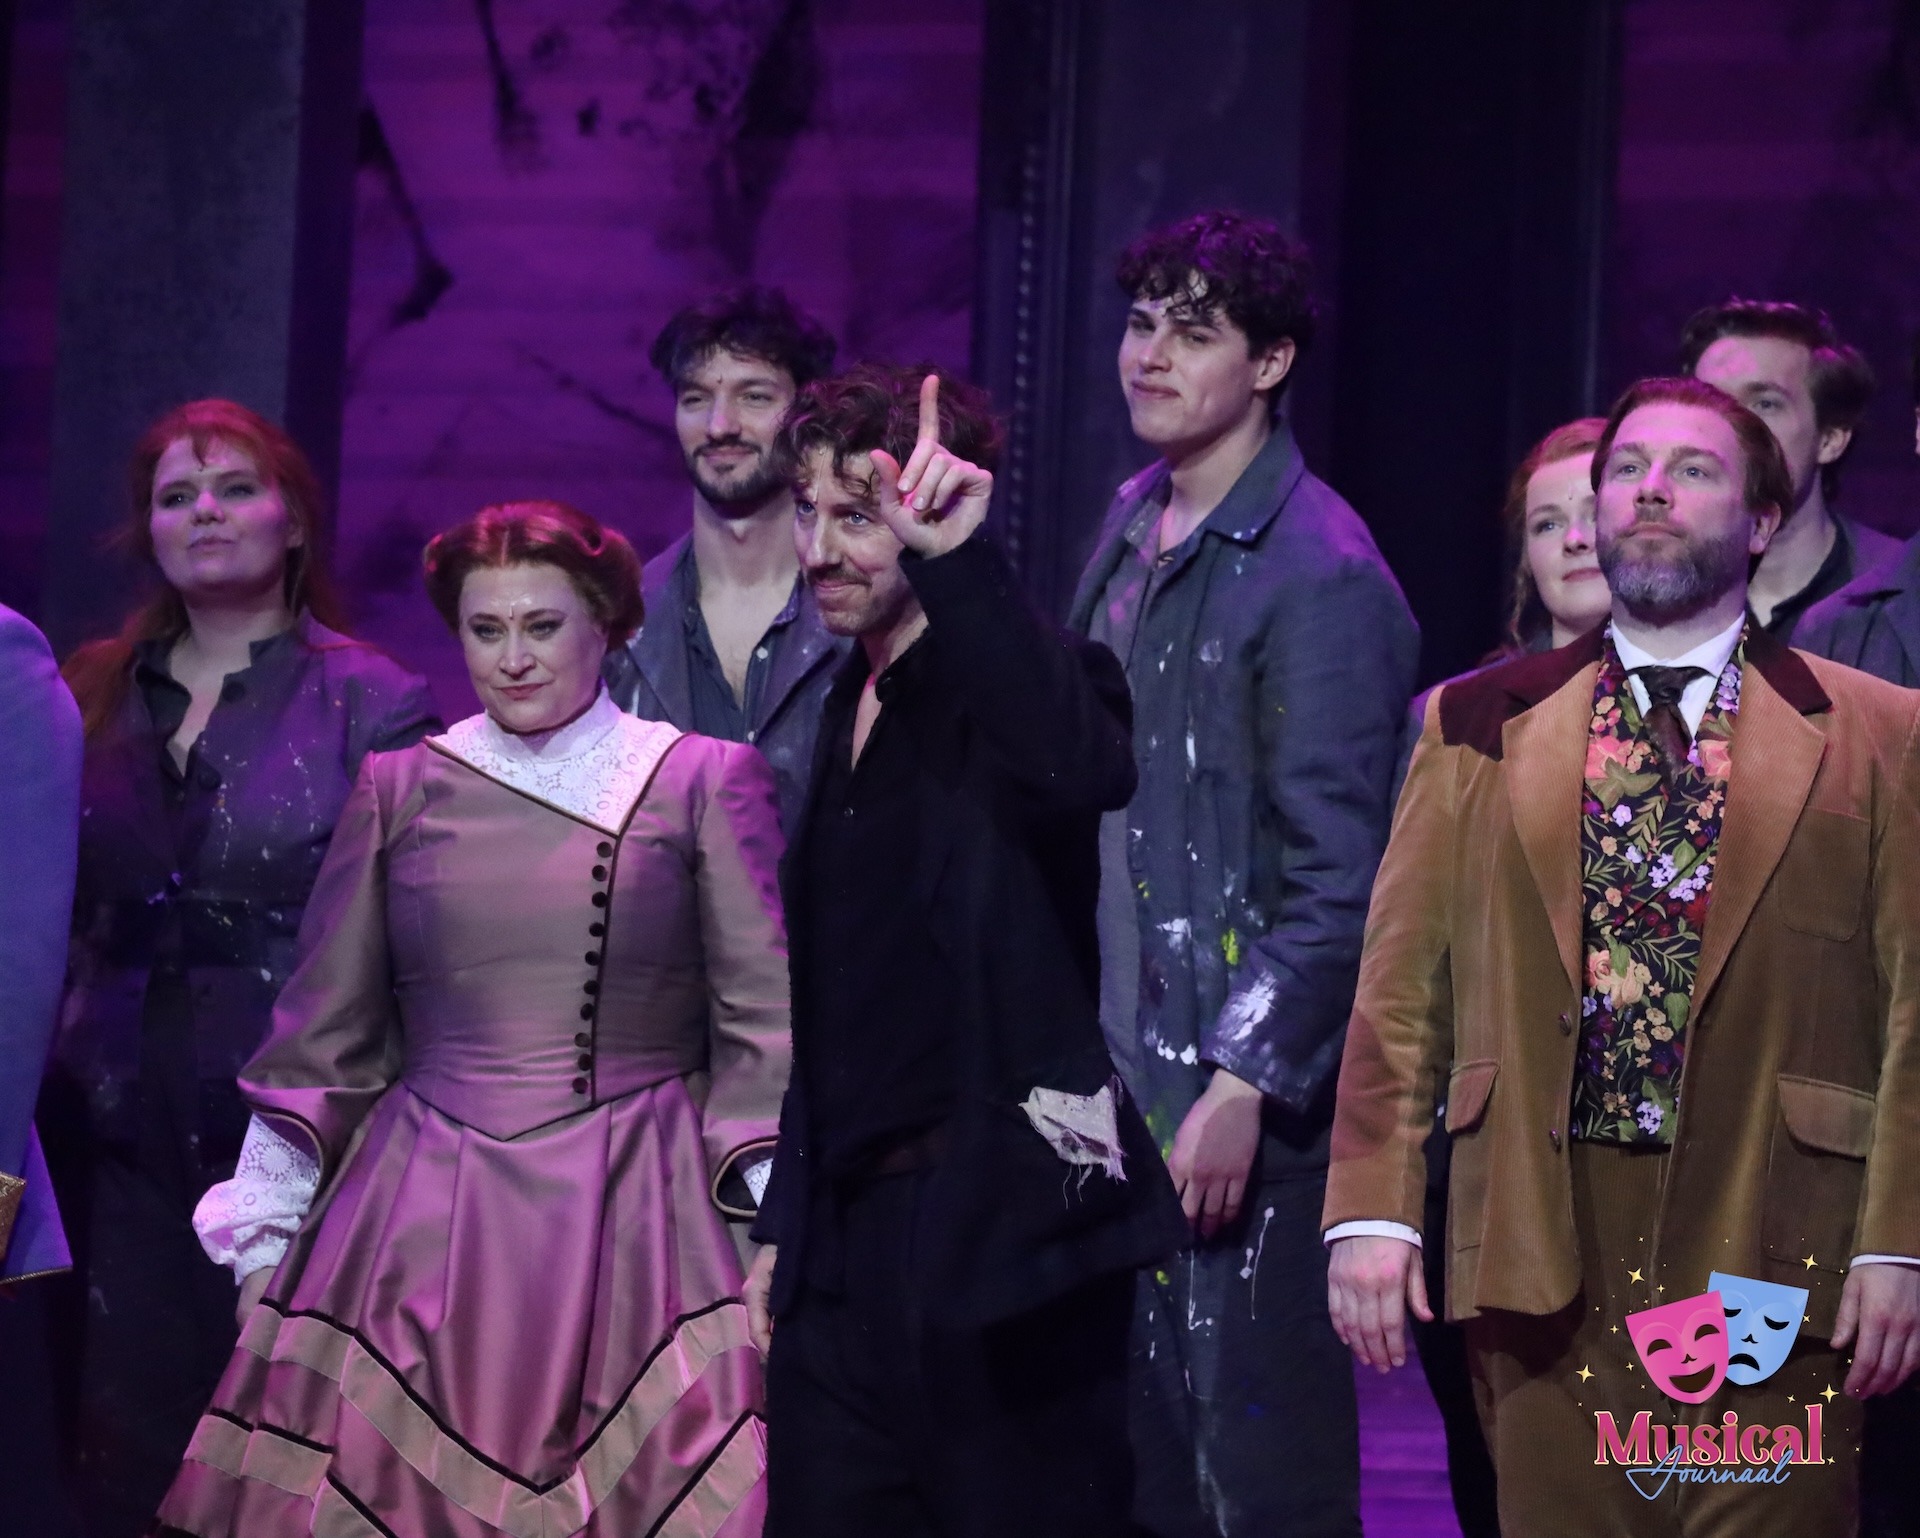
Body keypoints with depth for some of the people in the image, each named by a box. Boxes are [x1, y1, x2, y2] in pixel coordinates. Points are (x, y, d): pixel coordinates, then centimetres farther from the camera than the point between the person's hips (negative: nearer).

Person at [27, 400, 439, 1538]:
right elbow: (56, 918, 16)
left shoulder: (374, 706, -1)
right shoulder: (98, 698, 12)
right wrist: (53, 1073, 8)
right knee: (125, 1445, 3)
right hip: (119, 1125, 4)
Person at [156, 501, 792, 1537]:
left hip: (636, 1220, -2)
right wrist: (267, 1233, 8)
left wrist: (779, 1214, -11)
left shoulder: (705, 782, 5)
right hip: (424, 1227, 2)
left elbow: (765, 1023, 0)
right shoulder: (398, 788, 11)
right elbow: (325, 1032, 14)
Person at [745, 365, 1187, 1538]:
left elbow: (1089, 767, -33)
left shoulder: (1007, 686, -7)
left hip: (995, 1227, -8)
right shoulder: (856, 704, 16)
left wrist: (959, 560, -36)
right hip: (850, 1242, 8)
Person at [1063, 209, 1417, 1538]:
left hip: (1243, 1091, -8)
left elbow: (1337, 878, -16)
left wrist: (1243, 1083, -19)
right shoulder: (1134, 529, 12)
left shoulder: (1320, 575, -13)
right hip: (1112, 1060, 8)